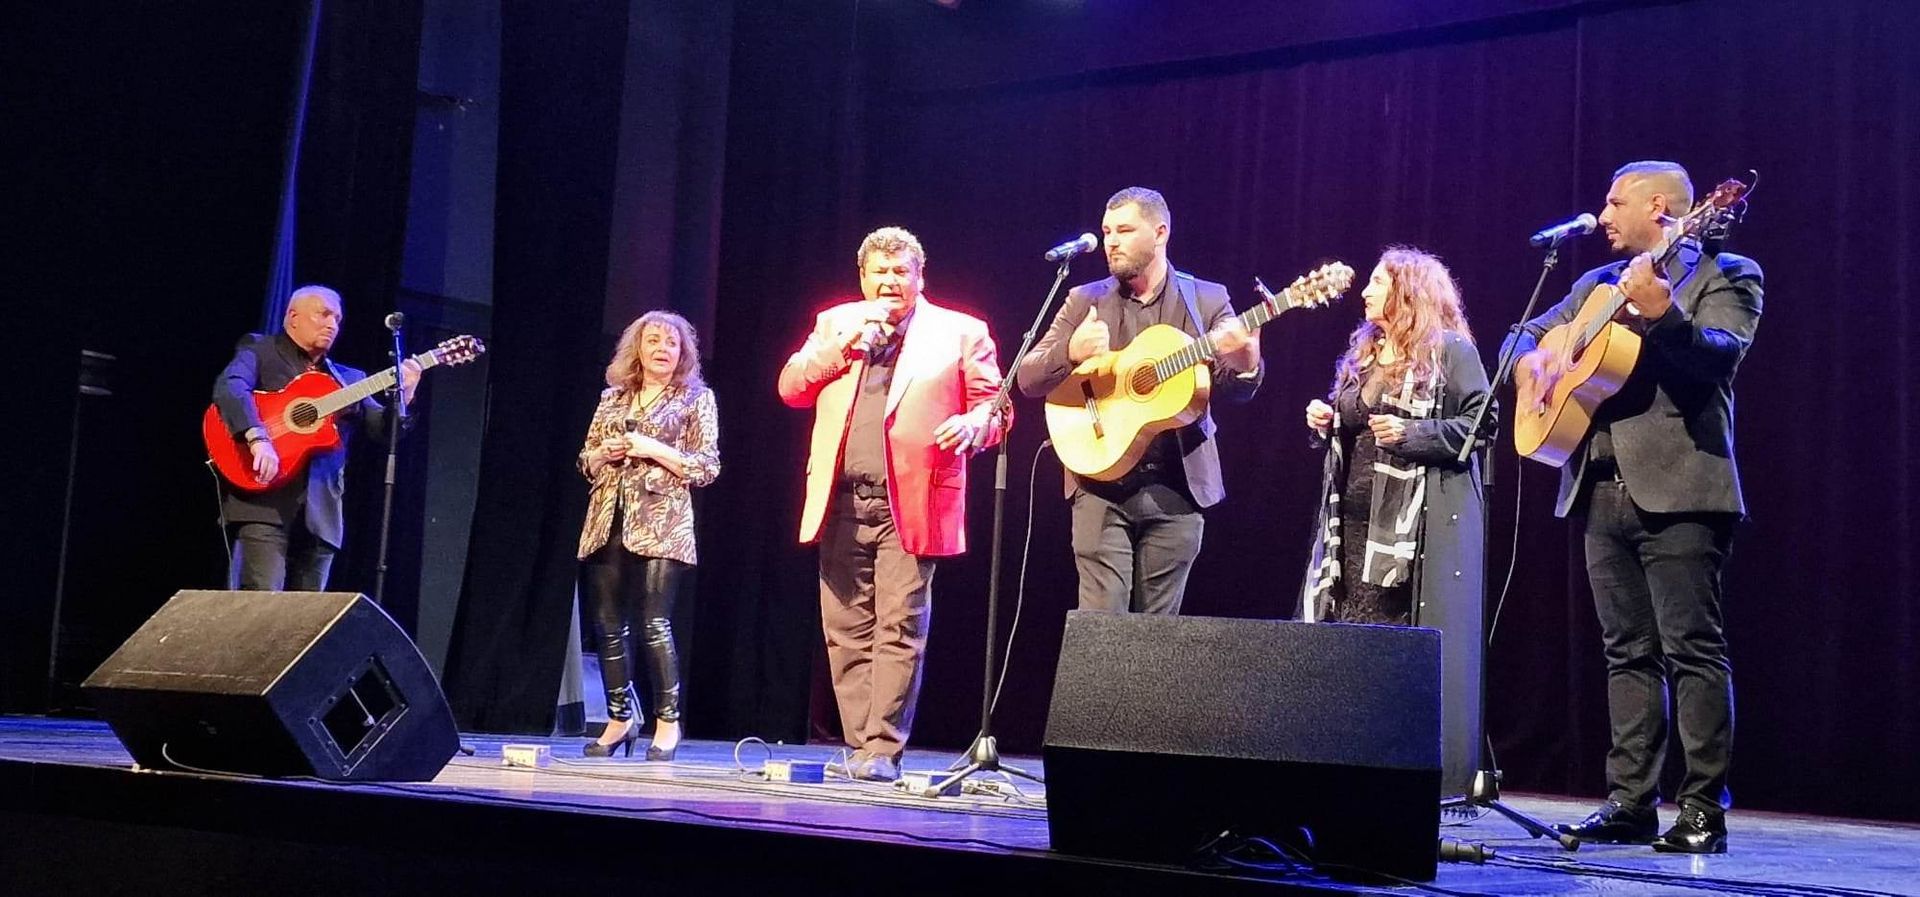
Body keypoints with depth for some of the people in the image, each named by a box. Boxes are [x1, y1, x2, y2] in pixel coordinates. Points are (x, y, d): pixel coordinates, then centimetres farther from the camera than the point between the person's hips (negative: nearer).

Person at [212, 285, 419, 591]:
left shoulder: (348, 380, 22)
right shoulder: (259, 350, 7)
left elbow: (384, 429, 13)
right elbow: (228, 386, -13)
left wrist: (403, 396, -7)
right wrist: (258, 439, -28)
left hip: (320, 511, 5)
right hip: (265, 500, -5)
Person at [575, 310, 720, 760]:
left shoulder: (696, 398, 5)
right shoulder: (613, 397, 17)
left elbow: (707, 467, -2)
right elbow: (586, 460, 20)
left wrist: (653, 449, -10)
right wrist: (603, 453, -2)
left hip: (660, 526, -4)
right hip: (608, 522, 5)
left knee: (654, 624, -12)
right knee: (608, 625, 4)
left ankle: (667, 722, -2)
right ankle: (620, 718, 16)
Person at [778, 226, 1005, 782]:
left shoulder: (960, 332, 7)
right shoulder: (834, 324, 16)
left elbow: (994, 405, 4)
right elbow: (791, 388, 7)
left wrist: (972, 425, -18)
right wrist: (846, 342, -4)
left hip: (912, 501, -3)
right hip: (843, 502, 4)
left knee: (898, 629, -8)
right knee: (846, 631, 5)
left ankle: (882, 751, -6)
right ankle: (859, 746, 12)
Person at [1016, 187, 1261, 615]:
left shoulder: (1207, 300, 7)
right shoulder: (1085, 301, 8)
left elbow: (1236, 388, 1)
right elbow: (1028, 379, 4)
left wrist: (1245, 362, -23)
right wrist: (1071, 353, -18)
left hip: (1179, 487, 0)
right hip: (1102, 484, 0)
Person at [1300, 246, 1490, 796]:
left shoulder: (1450, 350, -2)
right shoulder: (1361, 354, 21)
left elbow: (1480, 425, -9)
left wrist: (1413, 434, -18)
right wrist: (1326, 424, 9)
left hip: (1422, 519, -7)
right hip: (1356, 515, 7)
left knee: (1405, 636, -9)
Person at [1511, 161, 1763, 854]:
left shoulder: (1725, 275, 2)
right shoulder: (1599, 284, 21)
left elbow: (1718, 357, -14)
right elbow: (1525, 334, 23)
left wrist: (1662, 314, -30)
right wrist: (1533, 359, 0)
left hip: (1677, 486, -7)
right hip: (1603, 489, 7)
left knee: (1692, 649, -7)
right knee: (1627, 653, 8)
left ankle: (1704, 809, -3)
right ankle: (1629, 803, 11)